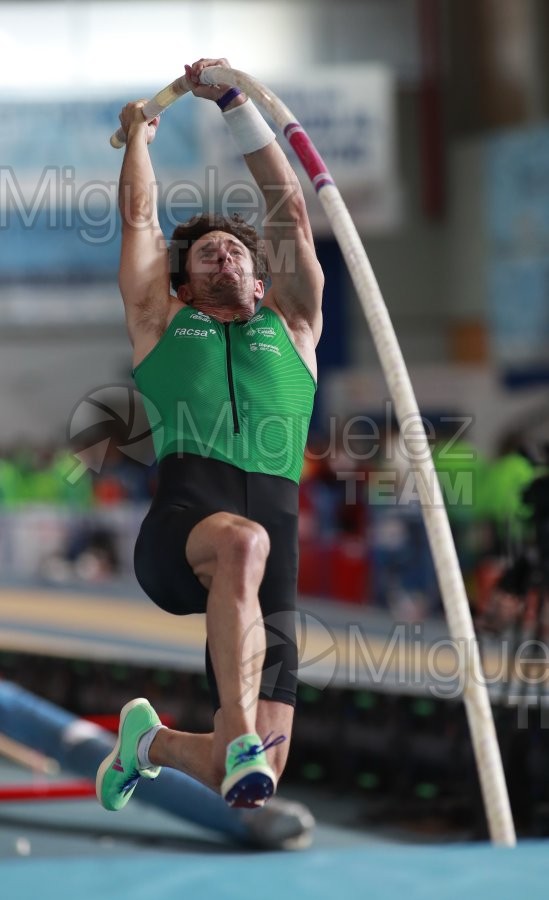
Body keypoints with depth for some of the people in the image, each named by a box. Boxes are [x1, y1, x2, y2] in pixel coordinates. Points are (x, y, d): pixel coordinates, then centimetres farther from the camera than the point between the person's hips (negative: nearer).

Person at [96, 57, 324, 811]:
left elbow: (291, 211, 25)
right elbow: (140, 214, 29)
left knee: (258, 775, -7)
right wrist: (138, 133, 45)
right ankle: (240, 740, -47)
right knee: (241, 541, -42)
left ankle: (151, 741, 27)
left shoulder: (291, 324, 28)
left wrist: (235, 103, 28)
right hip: (182, 520, -2)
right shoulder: (164, 321, 25)